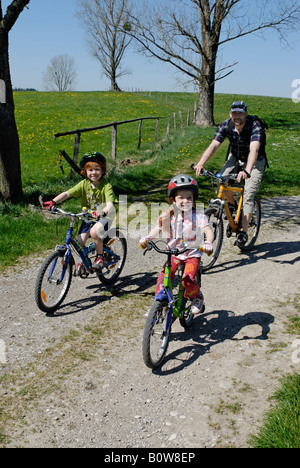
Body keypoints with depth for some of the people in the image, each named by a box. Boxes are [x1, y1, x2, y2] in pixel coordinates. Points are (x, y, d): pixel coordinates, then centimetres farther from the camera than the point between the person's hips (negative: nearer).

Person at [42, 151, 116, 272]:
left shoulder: (106, 185, -16)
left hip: (104, 217, -4)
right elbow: (67, 193, -12)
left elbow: (110, 205, -30)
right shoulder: (84, 184, -5)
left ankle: (100, 257, -9)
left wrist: (102, 212, -52)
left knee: (94, 232, -33)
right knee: (80, 241, -9)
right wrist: (53, 202, -28)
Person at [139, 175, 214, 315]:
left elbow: (209, 231, -21)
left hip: (192, 254, -3)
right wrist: (147, 238, -23)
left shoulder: (198, 216, -11)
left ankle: (197, 298, 9)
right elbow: (157, 230, -2)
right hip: (174, 253, 3)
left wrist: (208, 243, -42)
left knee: (188, 280, -22)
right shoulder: (168, 216, -3)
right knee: (163, 277, -12)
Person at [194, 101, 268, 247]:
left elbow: (254, 150, -44)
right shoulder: (225, 126, -17)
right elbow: (213, 145, -26)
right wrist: (200, 163, -43)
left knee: (249, 194, -18)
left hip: (255, 161, -4)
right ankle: (233, 205, 6)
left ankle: (243, 232, -15)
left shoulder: (255, 126, -29)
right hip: (236, 157, 4)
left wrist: (247, 171, -61)